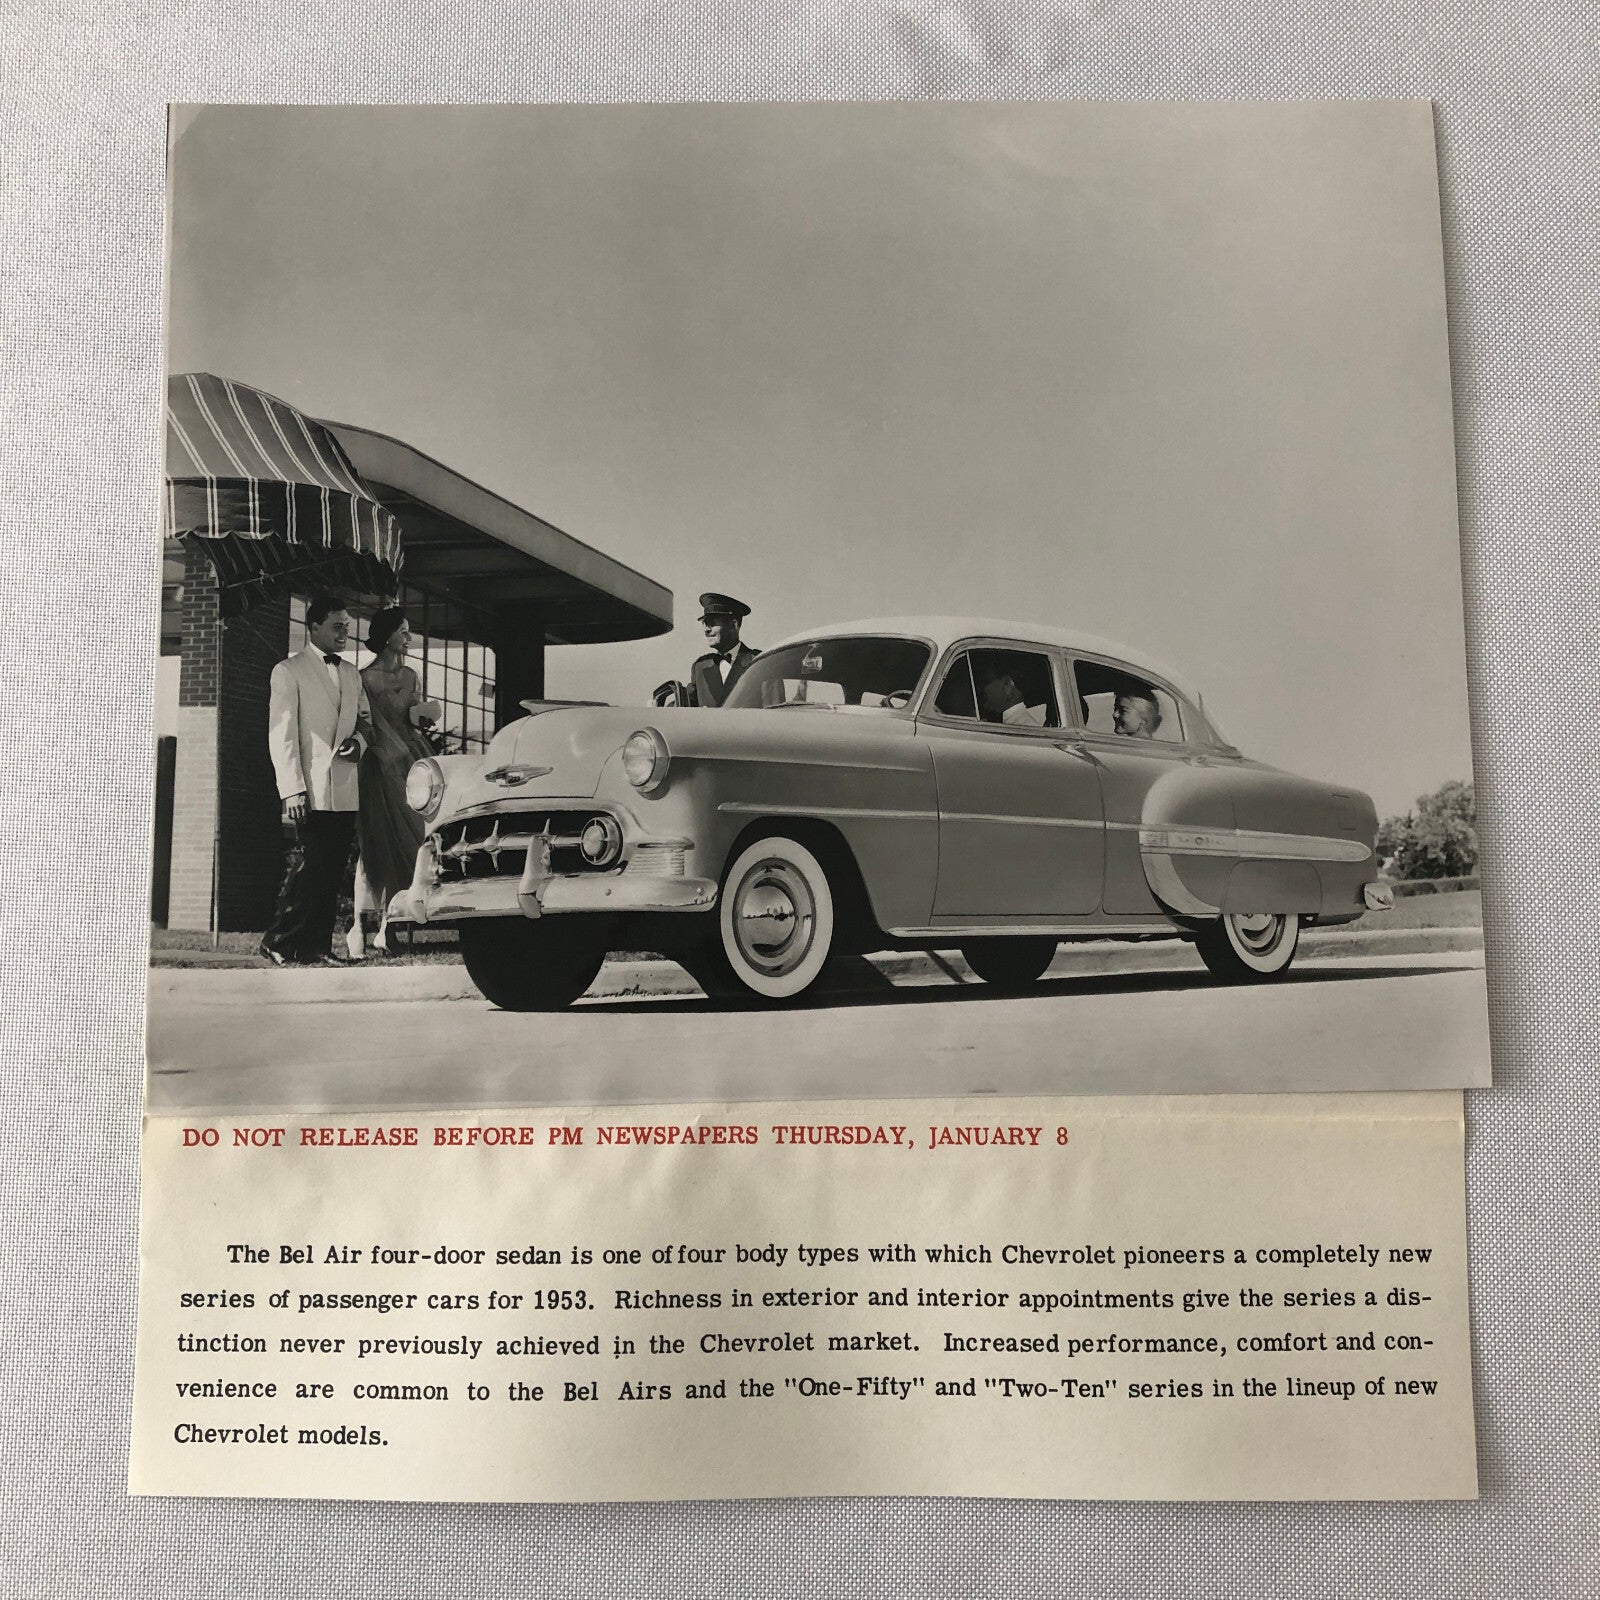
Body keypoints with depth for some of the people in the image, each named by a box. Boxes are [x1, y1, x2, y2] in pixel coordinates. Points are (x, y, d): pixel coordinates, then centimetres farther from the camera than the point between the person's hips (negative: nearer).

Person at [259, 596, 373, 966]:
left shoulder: (351, 674, 19)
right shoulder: (288, 671, 0)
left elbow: (365, 720, 26)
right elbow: (281, 734, -6)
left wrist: (358, 739, 1)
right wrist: (292, 789, -14)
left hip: (345, 791, 6)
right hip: (310, 791, -6)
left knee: (332, 872, 5)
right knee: (307, 868, -8)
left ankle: (316, 946, 11)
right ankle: (278, 943, 3)